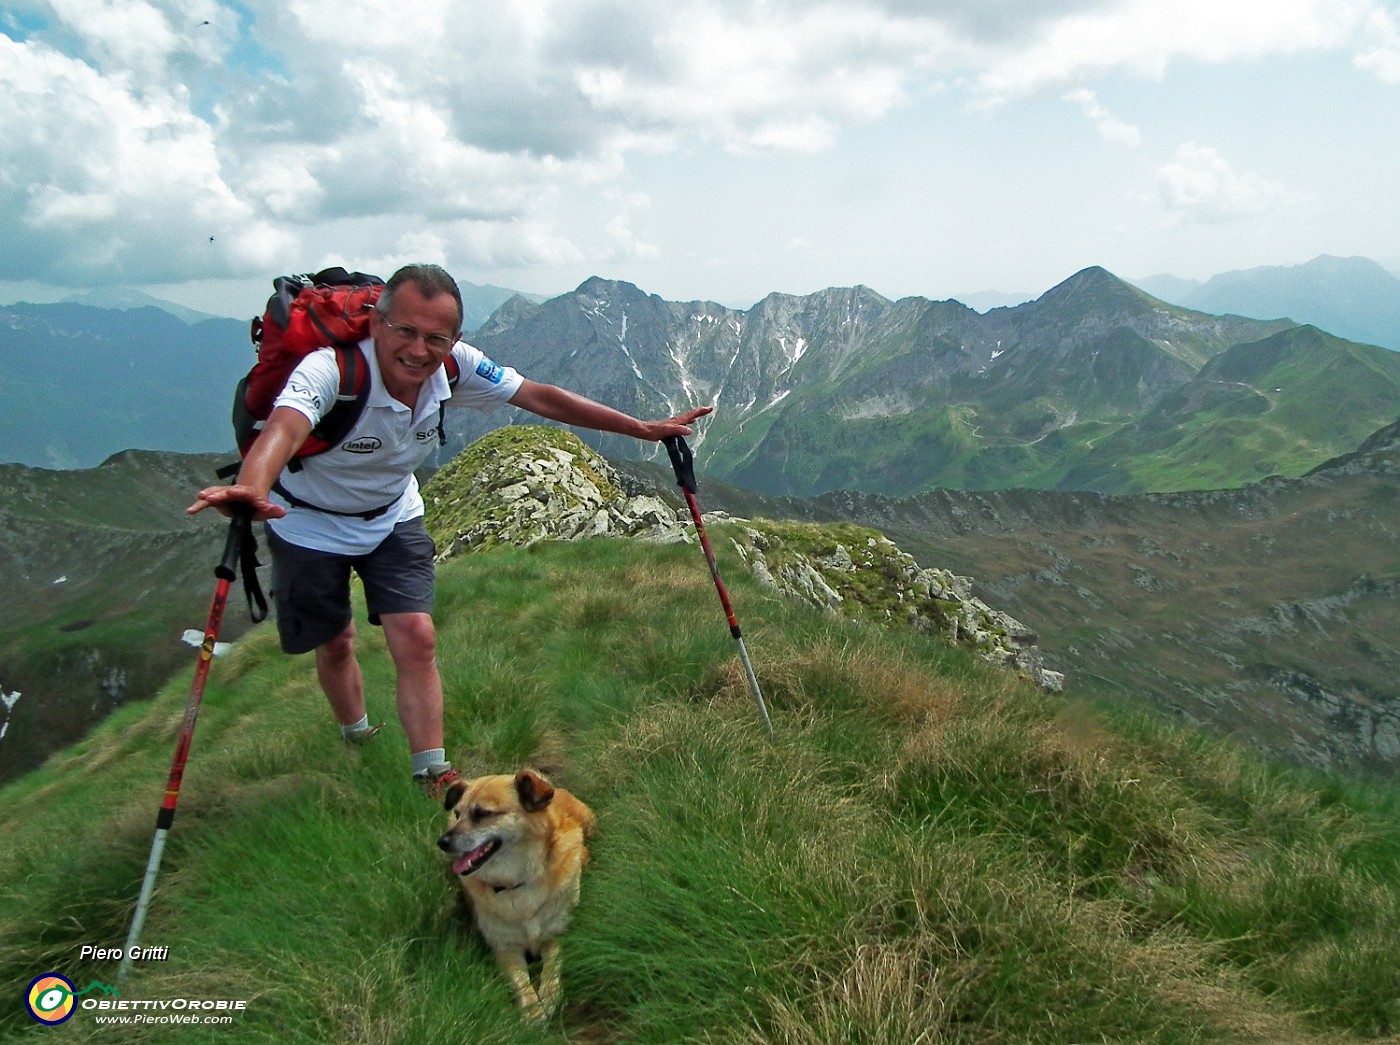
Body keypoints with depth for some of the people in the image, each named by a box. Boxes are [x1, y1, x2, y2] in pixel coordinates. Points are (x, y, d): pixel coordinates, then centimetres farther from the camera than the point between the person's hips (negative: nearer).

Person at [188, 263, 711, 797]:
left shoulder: (454, 367, -23)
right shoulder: (330, 371, -37)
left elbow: (542, 398, -15)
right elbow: (284, 427, -57)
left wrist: (644, 428, -15)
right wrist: (251, 489, -81)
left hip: (393, 516, 3)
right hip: (310, 523, -3)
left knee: (417, 638, -9)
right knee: (334, 644, 12)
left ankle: (433, 774, 4)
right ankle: (356, 739, 42)